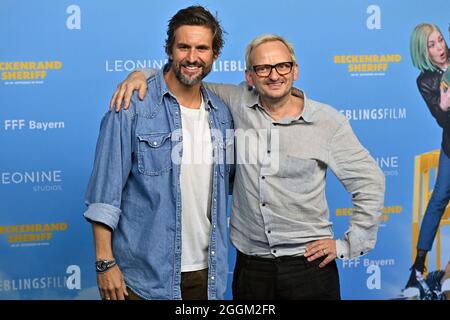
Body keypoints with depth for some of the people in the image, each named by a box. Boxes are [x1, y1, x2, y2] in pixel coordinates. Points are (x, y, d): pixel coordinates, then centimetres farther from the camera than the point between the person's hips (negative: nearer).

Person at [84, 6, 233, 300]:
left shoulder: (222, 114, 6)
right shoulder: (131, 106, -9)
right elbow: (105, 190, -10)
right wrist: (105, 262, -14)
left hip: (206, 272, 4)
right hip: (143, 276, -4)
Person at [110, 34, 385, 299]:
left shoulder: (328, 121, -4)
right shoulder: (237, 103, 1)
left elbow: (369, 181, 1)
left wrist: (349, 245, -1)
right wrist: (142, 74, -6)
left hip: (309, 263, -2)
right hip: (250, 265, 2)